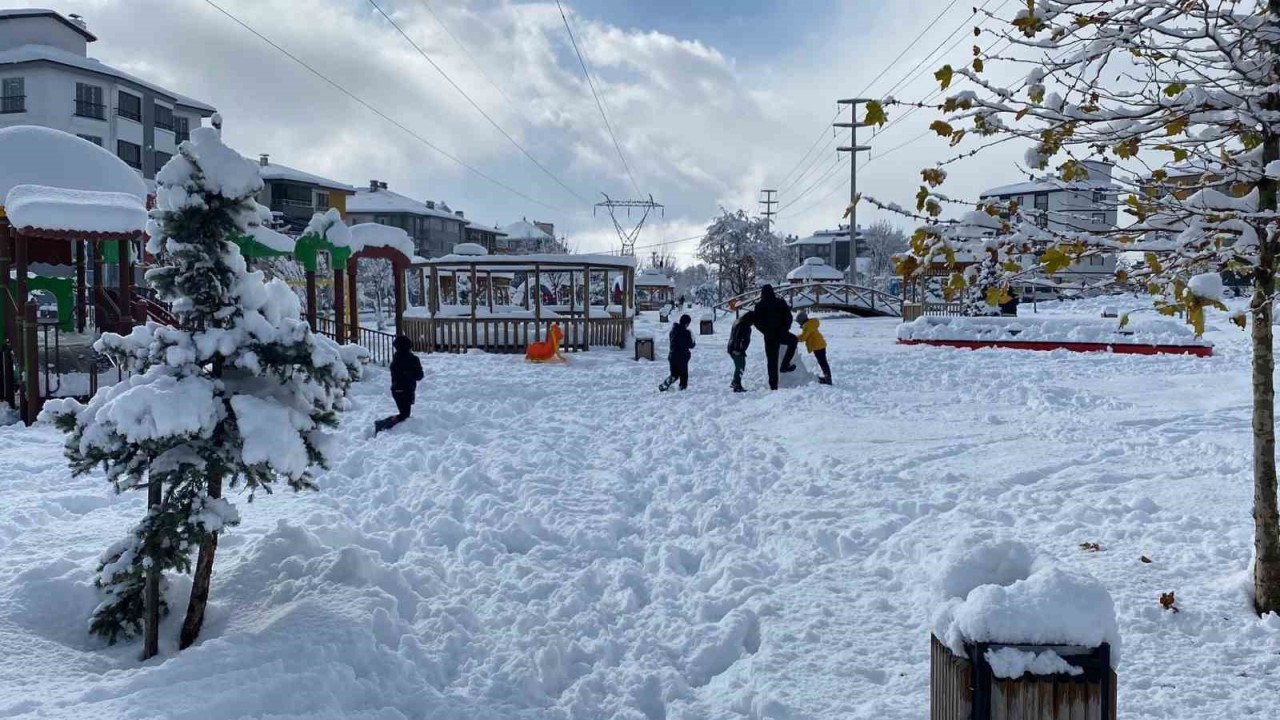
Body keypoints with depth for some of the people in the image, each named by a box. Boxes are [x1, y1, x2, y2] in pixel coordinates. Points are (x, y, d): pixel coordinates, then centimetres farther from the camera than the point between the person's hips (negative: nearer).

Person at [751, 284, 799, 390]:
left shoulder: (759, 305, -2)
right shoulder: (781, 302, -1)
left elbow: (757, 322, 2)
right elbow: (788, 317, 0)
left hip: (769, 336, 1)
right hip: (782, 333, -1)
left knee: (771, 360, 6)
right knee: (793, 341, 30)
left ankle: (773, 384, 4)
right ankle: (785, 365, 20)